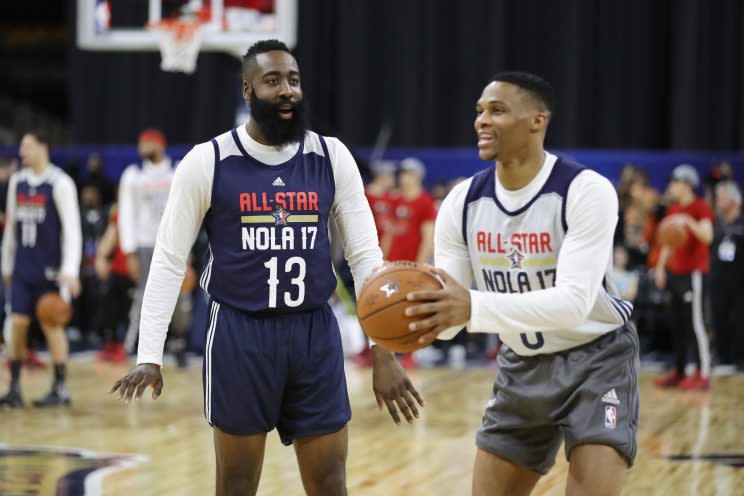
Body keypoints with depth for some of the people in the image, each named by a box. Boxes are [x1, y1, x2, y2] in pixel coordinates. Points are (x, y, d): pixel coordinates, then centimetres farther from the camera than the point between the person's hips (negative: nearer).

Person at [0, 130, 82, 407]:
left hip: (50, 270, -5)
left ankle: (60, 389, 8)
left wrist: (70, 271, -19)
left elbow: (72, 229, -12)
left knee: (51, 325, -2)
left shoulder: (60, 184, -8)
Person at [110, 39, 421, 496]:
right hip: (239, 333, -2)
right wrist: (149, 356, -10)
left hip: (316, 333, 2)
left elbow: (366, 255, 3)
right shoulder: (208, 162, -5)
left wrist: (384, 350, -5)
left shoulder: (332, 157, 2)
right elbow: (170, 261, -3)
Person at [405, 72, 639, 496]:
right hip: (523, 365, 6)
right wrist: (422, 314, -33)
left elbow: (575, 302, -33)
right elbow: (451, 310, -7)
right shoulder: (464, 203, -7)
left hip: (597, 358, -5)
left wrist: (474, 308, -46)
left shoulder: (585, 191, -24)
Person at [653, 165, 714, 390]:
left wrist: (689, 222, -33)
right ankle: (678, 371, 15)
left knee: (695, 323, -9)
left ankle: (703, 374, -7)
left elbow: (707, 236, -21)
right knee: (676, 324, 9)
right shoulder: (673, 210, 15)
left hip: (693, 272, -8)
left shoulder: (700, 208, -8)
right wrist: (661, 266, 16)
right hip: (675, 270, 8)